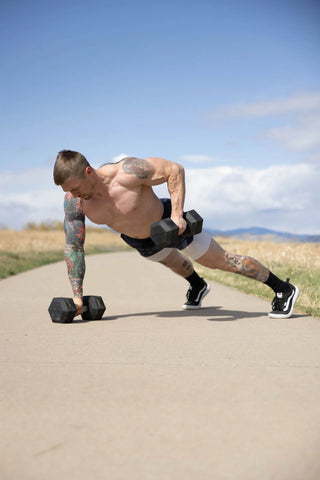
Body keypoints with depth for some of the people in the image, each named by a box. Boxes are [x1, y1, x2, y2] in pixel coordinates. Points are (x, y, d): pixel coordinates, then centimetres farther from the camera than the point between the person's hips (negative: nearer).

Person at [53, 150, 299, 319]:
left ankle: (284, 289, 22)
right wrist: (77, 296, -20)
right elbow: (74, 247, -17)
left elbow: (175, 169, -30)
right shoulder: (74, 201, -26)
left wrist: (177, 214, -37)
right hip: (138, 241, 6)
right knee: (172, 261, 35)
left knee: (221, 261, 5)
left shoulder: (128, 173, -41)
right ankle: (197, 286, 69)